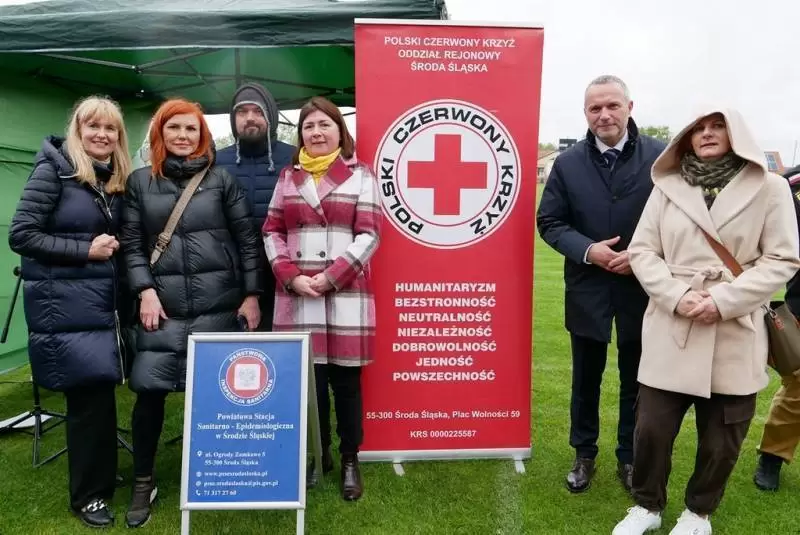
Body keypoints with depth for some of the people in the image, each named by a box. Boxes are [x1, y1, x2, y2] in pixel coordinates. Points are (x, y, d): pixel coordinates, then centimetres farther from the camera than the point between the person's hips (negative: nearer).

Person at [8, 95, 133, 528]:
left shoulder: (118, 179, 10)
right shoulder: (54, 169, -8)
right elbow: (20, 236, -13)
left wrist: (114, 248, 0)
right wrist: (85, 250, -17)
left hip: (105, 303, 6)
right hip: (65, 305, -6)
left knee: (100, 393, 13)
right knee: (89, 395, 0)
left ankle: (102, 478, 33)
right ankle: (87, 494, 21)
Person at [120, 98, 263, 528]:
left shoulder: (222, 180, 5)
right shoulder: (140, 182, 9)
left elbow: (247, 239, 3)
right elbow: (131, 244, 6)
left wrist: (251, 294, -2)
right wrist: (145, 290, -6)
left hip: (219, 304, 0)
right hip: (164, 304, 1)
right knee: (149, 391, 0)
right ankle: (143, 482, 21)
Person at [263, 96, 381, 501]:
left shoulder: (360, 175, 4)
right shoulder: (288, 176, 13)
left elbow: (369, 235, -3)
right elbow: (272, 231, 10)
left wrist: (330, 276, -12)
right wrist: (290, 276, -6)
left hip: (346, 296, -2)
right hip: (296, 297, 3)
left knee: (345, 379, 4)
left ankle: (350, 460, 21)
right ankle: (316, 455, 27)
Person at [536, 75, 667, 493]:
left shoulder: (661, 157, -6)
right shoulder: (568, 163, -1)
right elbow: (549, 222, -1)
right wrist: (587, 250, -16)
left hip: (642, 288, -1)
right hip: (587, 290, 1)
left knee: (636, 380, 14)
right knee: (586, 379, 15)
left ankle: (630, 458, 33)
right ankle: (584, 455, 34)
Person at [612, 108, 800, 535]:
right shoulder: (668, 187, 5)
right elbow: (642, 251, 2)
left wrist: (724, 300, -14)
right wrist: (677, 296, -13)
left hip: (735, 334, 0)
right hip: (671, 329, 1)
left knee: (721, 439, 11)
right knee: (652, 428, 4)